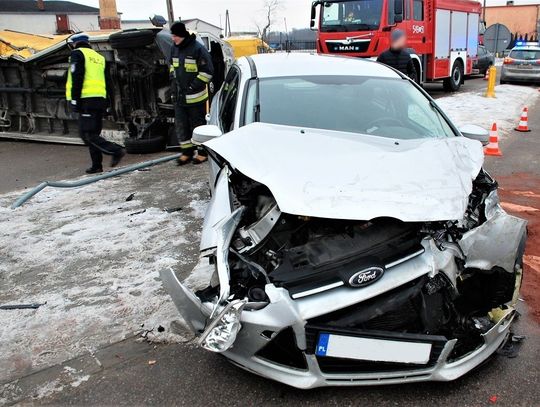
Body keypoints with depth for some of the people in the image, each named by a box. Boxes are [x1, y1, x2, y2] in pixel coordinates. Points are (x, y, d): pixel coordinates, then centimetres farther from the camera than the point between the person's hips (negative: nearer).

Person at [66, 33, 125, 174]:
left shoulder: (77, 54, 0)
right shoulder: (99, 57, 22)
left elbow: (77, 79, -12)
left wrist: (74, 100, -12)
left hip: (87, 100, -8)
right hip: (101, 99, 8)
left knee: (88, 135, -9)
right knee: (93, 133, 12)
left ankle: (116, 150, -20)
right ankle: (96, 165, 11)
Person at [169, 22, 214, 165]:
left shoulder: (198, 49, -15)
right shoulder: (174, 48, 7)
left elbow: (207, 71, -15)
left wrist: (193, 87, -17)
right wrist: (174, 81, 10)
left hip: (195, 96, -7)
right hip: (179, 96, 7)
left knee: (198, 124, 4)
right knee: (180, 125, 9)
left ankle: (203, 152, 17)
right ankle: (187, 151, 21)